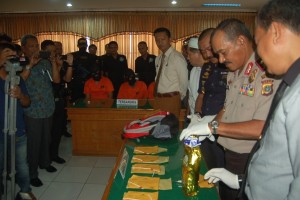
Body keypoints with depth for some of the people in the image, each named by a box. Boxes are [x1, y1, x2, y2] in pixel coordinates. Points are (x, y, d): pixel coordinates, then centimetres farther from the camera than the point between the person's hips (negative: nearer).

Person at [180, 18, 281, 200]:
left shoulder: (267, 72, -23)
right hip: (229, 157, 8)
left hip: (251, 163, -8)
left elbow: (263, 127, -30)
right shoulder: (234, 73, 6)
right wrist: (212, 121, -2)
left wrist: (213, 127, -27)